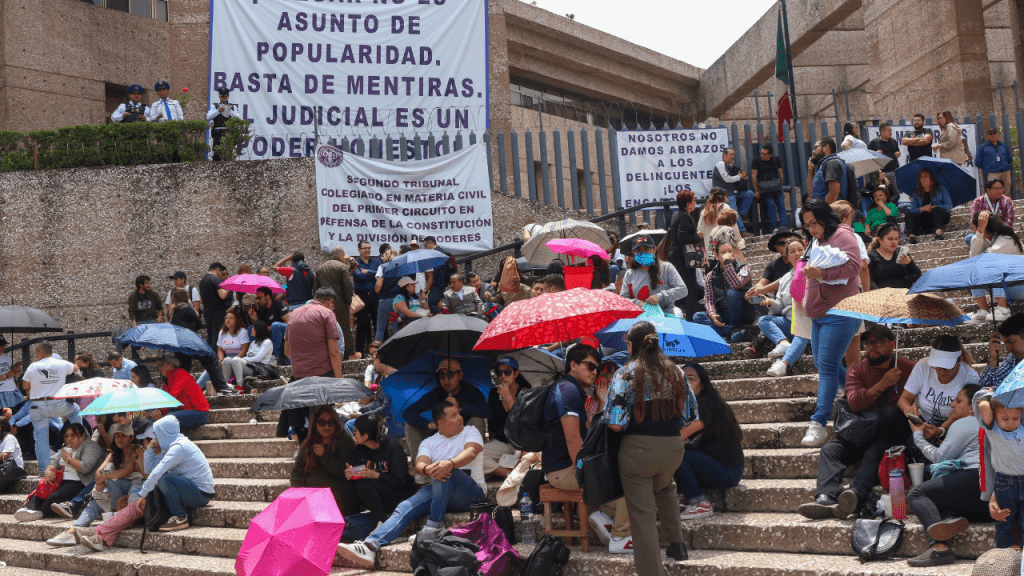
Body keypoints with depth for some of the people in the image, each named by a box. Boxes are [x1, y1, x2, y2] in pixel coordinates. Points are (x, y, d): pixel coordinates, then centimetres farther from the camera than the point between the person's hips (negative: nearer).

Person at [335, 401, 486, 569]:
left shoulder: (470, 432, 13)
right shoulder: (428, 443, 19)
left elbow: (471, 452, -10)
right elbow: (419, 466, -1)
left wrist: (450, 464, -32)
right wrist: (428, 470, -28)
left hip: (471, 492, -3)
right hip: (438, 492, 3)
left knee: (445, 471, -34)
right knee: (405, 507, -23)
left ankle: (434, 527, -33)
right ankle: (369, 546, -40)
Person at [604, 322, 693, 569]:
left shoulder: (625, 374, -9)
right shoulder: (675, 372, 4)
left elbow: (615, 424, -15)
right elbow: (690, 416, 8)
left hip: (638, 449, -5)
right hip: (673, 448, 5)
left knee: (643, 514, 5)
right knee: (665, 488, 35)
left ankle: (651, 569, 9)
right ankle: (676, 544, 34)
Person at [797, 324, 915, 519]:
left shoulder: (908, 368, 8)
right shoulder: (857, 370, 13)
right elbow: (854, 403, -4)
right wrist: (883, 384, -11)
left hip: (891, 433, -4)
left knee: (874, 453, -35)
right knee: (829, 450, -22)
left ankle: (855, 495, -57)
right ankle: (825, 499, -42)